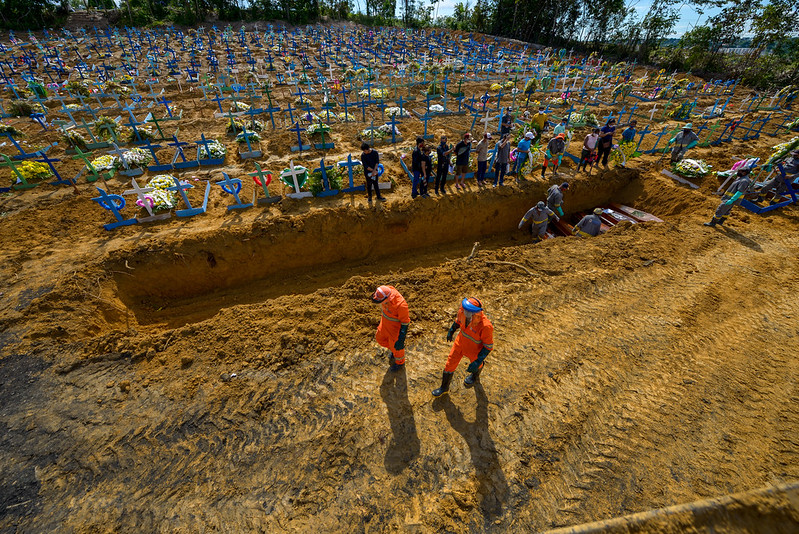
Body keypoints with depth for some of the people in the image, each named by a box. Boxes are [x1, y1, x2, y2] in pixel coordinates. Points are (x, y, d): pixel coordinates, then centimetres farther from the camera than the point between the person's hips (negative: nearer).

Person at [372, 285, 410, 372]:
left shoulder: (401, 305, -41)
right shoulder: (387, 290, -22)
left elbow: (405, 323, -26)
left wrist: (401, 340, -19)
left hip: (396, 325, -7)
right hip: (385, 320, 7)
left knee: (396, 346, 14)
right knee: (380, 338, 24)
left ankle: (400, 361, 46)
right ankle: (393, 350, 51)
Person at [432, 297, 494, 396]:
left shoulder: (485, 326, -40)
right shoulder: (462, 311, -25)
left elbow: (488, 346, -25)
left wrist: (478, 362, -26)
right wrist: (451, 331, 16)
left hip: (474, 350, -4)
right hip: (460, 343, 4)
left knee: (476, 365, 30)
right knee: (449, 365, 15)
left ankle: (475, 376, 69)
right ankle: (444, 388, 42)